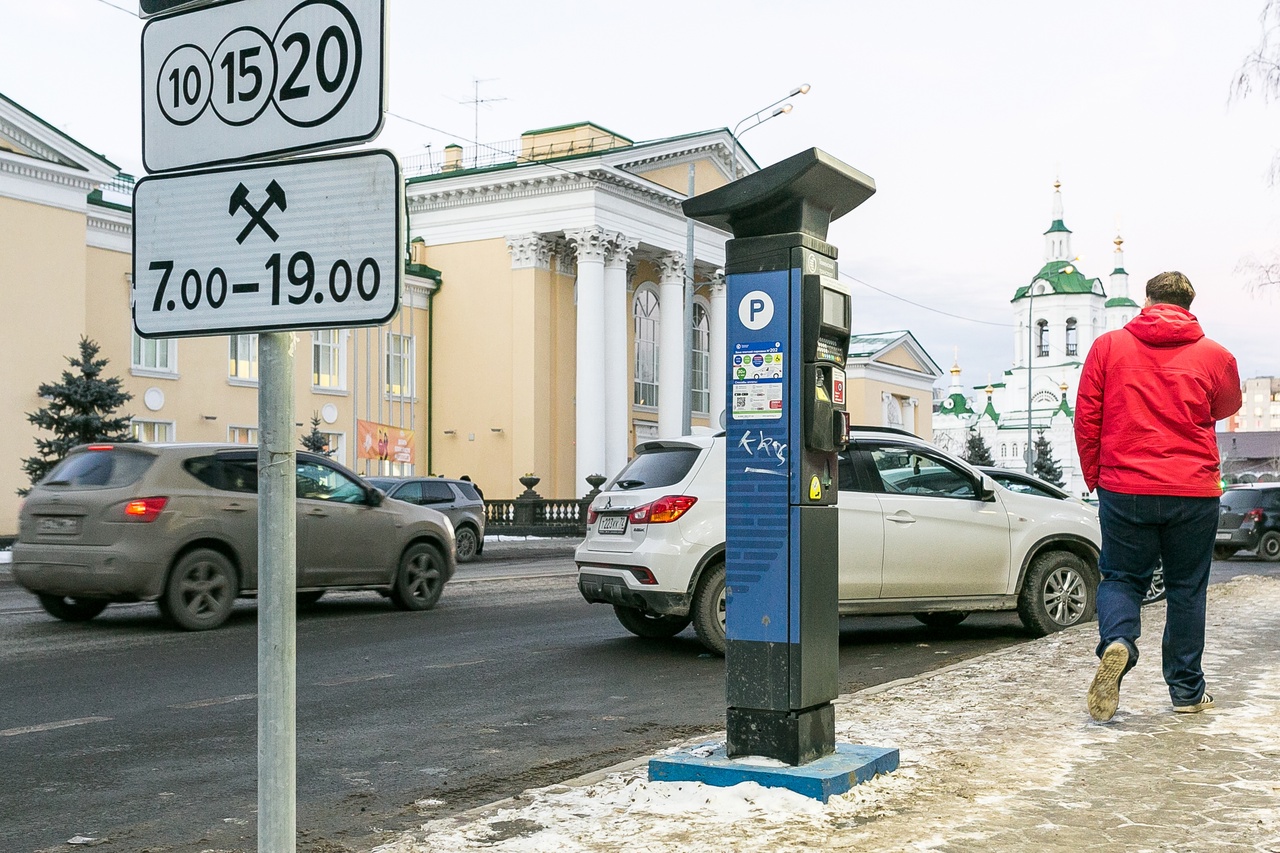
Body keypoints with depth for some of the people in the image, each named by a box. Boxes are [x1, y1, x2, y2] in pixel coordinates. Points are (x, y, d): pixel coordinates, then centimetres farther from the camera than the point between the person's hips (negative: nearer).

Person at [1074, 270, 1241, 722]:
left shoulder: (1108, 346, 1)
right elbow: (1227, 408, 21)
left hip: (1123, 487, 0)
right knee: (1187, 588, 12)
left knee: (1121, 576, 11)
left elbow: (1085, 419, 1)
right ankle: (1187, 690, 18)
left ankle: (1117, 640, -19)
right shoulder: (1214, 356, 2)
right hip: (1194, 491, 1)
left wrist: (1094, 477, 11)